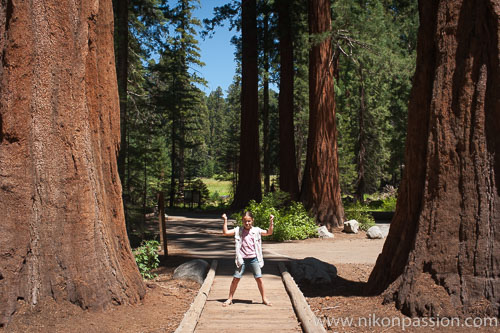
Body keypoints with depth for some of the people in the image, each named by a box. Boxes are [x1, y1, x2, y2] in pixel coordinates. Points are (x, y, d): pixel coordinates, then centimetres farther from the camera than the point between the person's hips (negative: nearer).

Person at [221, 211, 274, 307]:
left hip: (253, 258, 0)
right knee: (236, 278, -1)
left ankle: (264, 299, 17)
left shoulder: (256, 230, 2)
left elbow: (269, 233, 0)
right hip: (242, 259, 0)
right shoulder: (238, 230, 1)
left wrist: (271, 222, -11)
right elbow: (225, 232, -5)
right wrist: (225, 221, -12)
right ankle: (230, 299, 13)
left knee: (259, 278, 2)